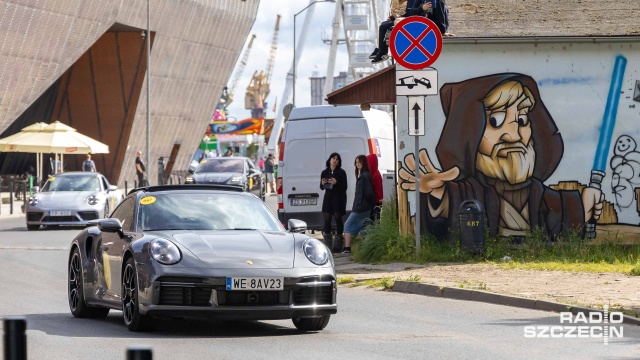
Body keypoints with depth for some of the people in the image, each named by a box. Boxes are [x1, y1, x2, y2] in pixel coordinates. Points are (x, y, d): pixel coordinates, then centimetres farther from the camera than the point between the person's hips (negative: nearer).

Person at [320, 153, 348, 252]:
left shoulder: (341, 172, -1)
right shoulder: (324, 172, 9)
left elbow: (345, 187, -5)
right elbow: (322, 188, 15)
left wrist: (336, 183, -21)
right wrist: (322, 184, -7)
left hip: (339, 198, -4)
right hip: (328, 197, 4)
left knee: (337, 217, -5)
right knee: (327, 218, 1)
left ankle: (337, 245, 0)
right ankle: (328, 245, 8)